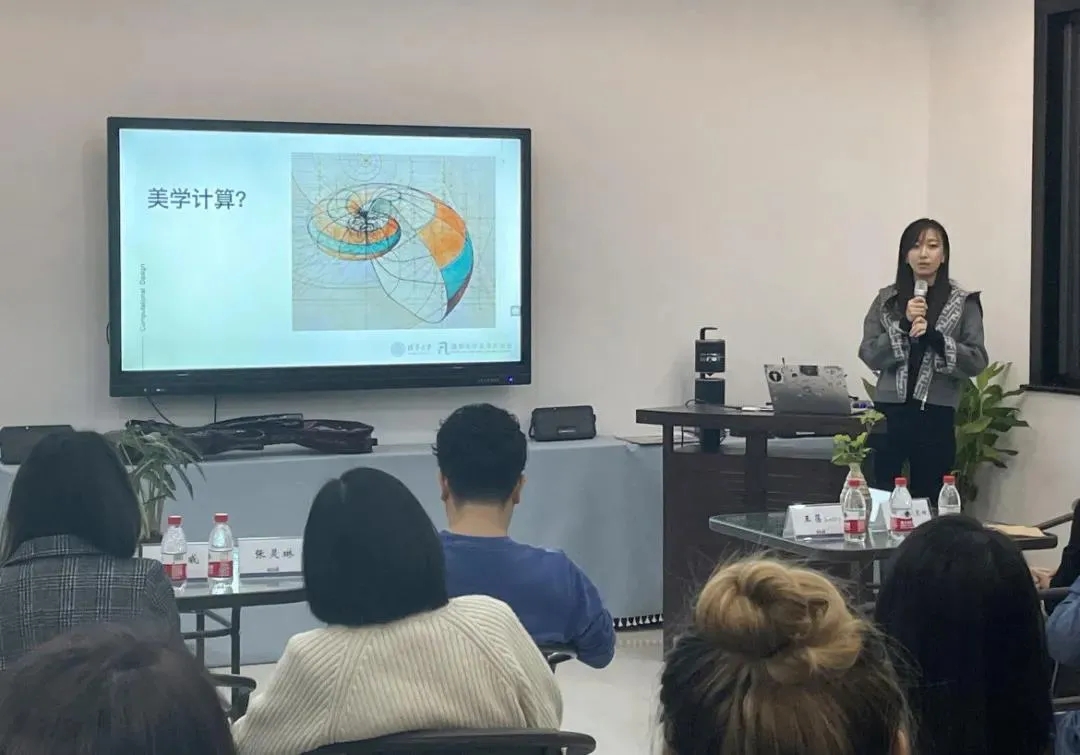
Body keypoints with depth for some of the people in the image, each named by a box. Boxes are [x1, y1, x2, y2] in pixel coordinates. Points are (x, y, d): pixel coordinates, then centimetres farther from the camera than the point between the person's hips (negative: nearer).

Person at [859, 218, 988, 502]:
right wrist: (903, 325, -13)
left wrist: (934, 337, -17)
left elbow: (977, 362, -3)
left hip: (936, 415, -1)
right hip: (890, 412, 1)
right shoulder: (887, 299, 7)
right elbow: (869, 355, 1)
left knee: (929, 500, 1)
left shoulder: (964, 302, 3)